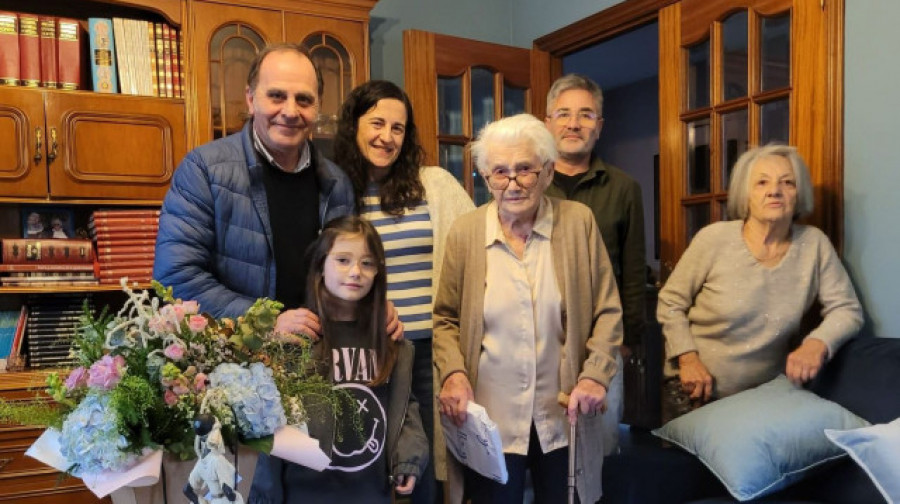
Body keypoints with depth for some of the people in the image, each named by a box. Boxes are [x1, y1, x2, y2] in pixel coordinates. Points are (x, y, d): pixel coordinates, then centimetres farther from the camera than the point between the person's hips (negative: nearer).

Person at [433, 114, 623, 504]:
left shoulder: (579, 222, -4)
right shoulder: (464, 232, -3)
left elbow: (607, 312, 0)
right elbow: (446, 318, 4)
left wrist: (595, 375, -12)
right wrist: (452, 373, -12)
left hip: (562, 418, 1)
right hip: (490, 420, 0)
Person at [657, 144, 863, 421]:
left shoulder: (814, 244, -7)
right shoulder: (713, 240, -13)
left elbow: (847, 310, -2)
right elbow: (670, 303, -5)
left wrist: (818, 343, -21)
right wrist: (688, 359, -15)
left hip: (766, 395, 2)